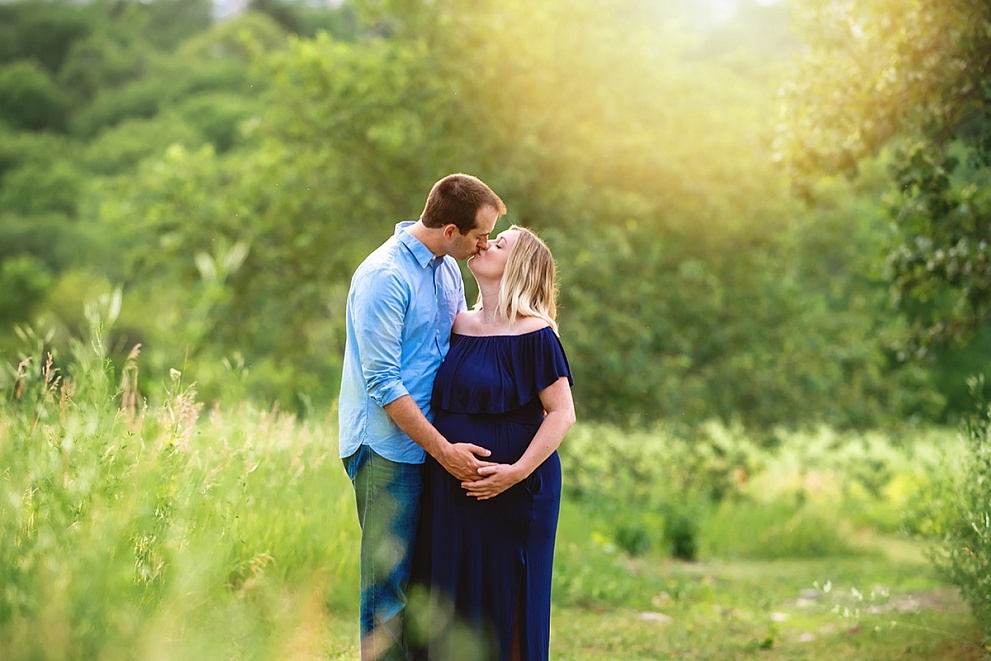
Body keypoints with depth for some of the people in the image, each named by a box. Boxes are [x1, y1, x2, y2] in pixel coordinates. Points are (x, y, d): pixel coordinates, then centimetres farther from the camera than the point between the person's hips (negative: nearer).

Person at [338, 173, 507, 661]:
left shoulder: (447, 267, 10)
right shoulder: (384, 276, -17)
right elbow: (382, 384, -19)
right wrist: (444, 450, -19)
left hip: (431, 443, 8)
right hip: (388, 448, -8)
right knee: (389, 578, -4)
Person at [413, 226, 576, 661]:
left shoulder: (534, 334, -10)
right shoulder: (458, 326, 9)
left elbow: (562, 414, -12)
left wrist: (517, 472, -20)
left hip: (512, 494, -6)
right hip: (451, 488, 6)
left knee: (504, 602, 0)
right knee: (450, 599, 9)